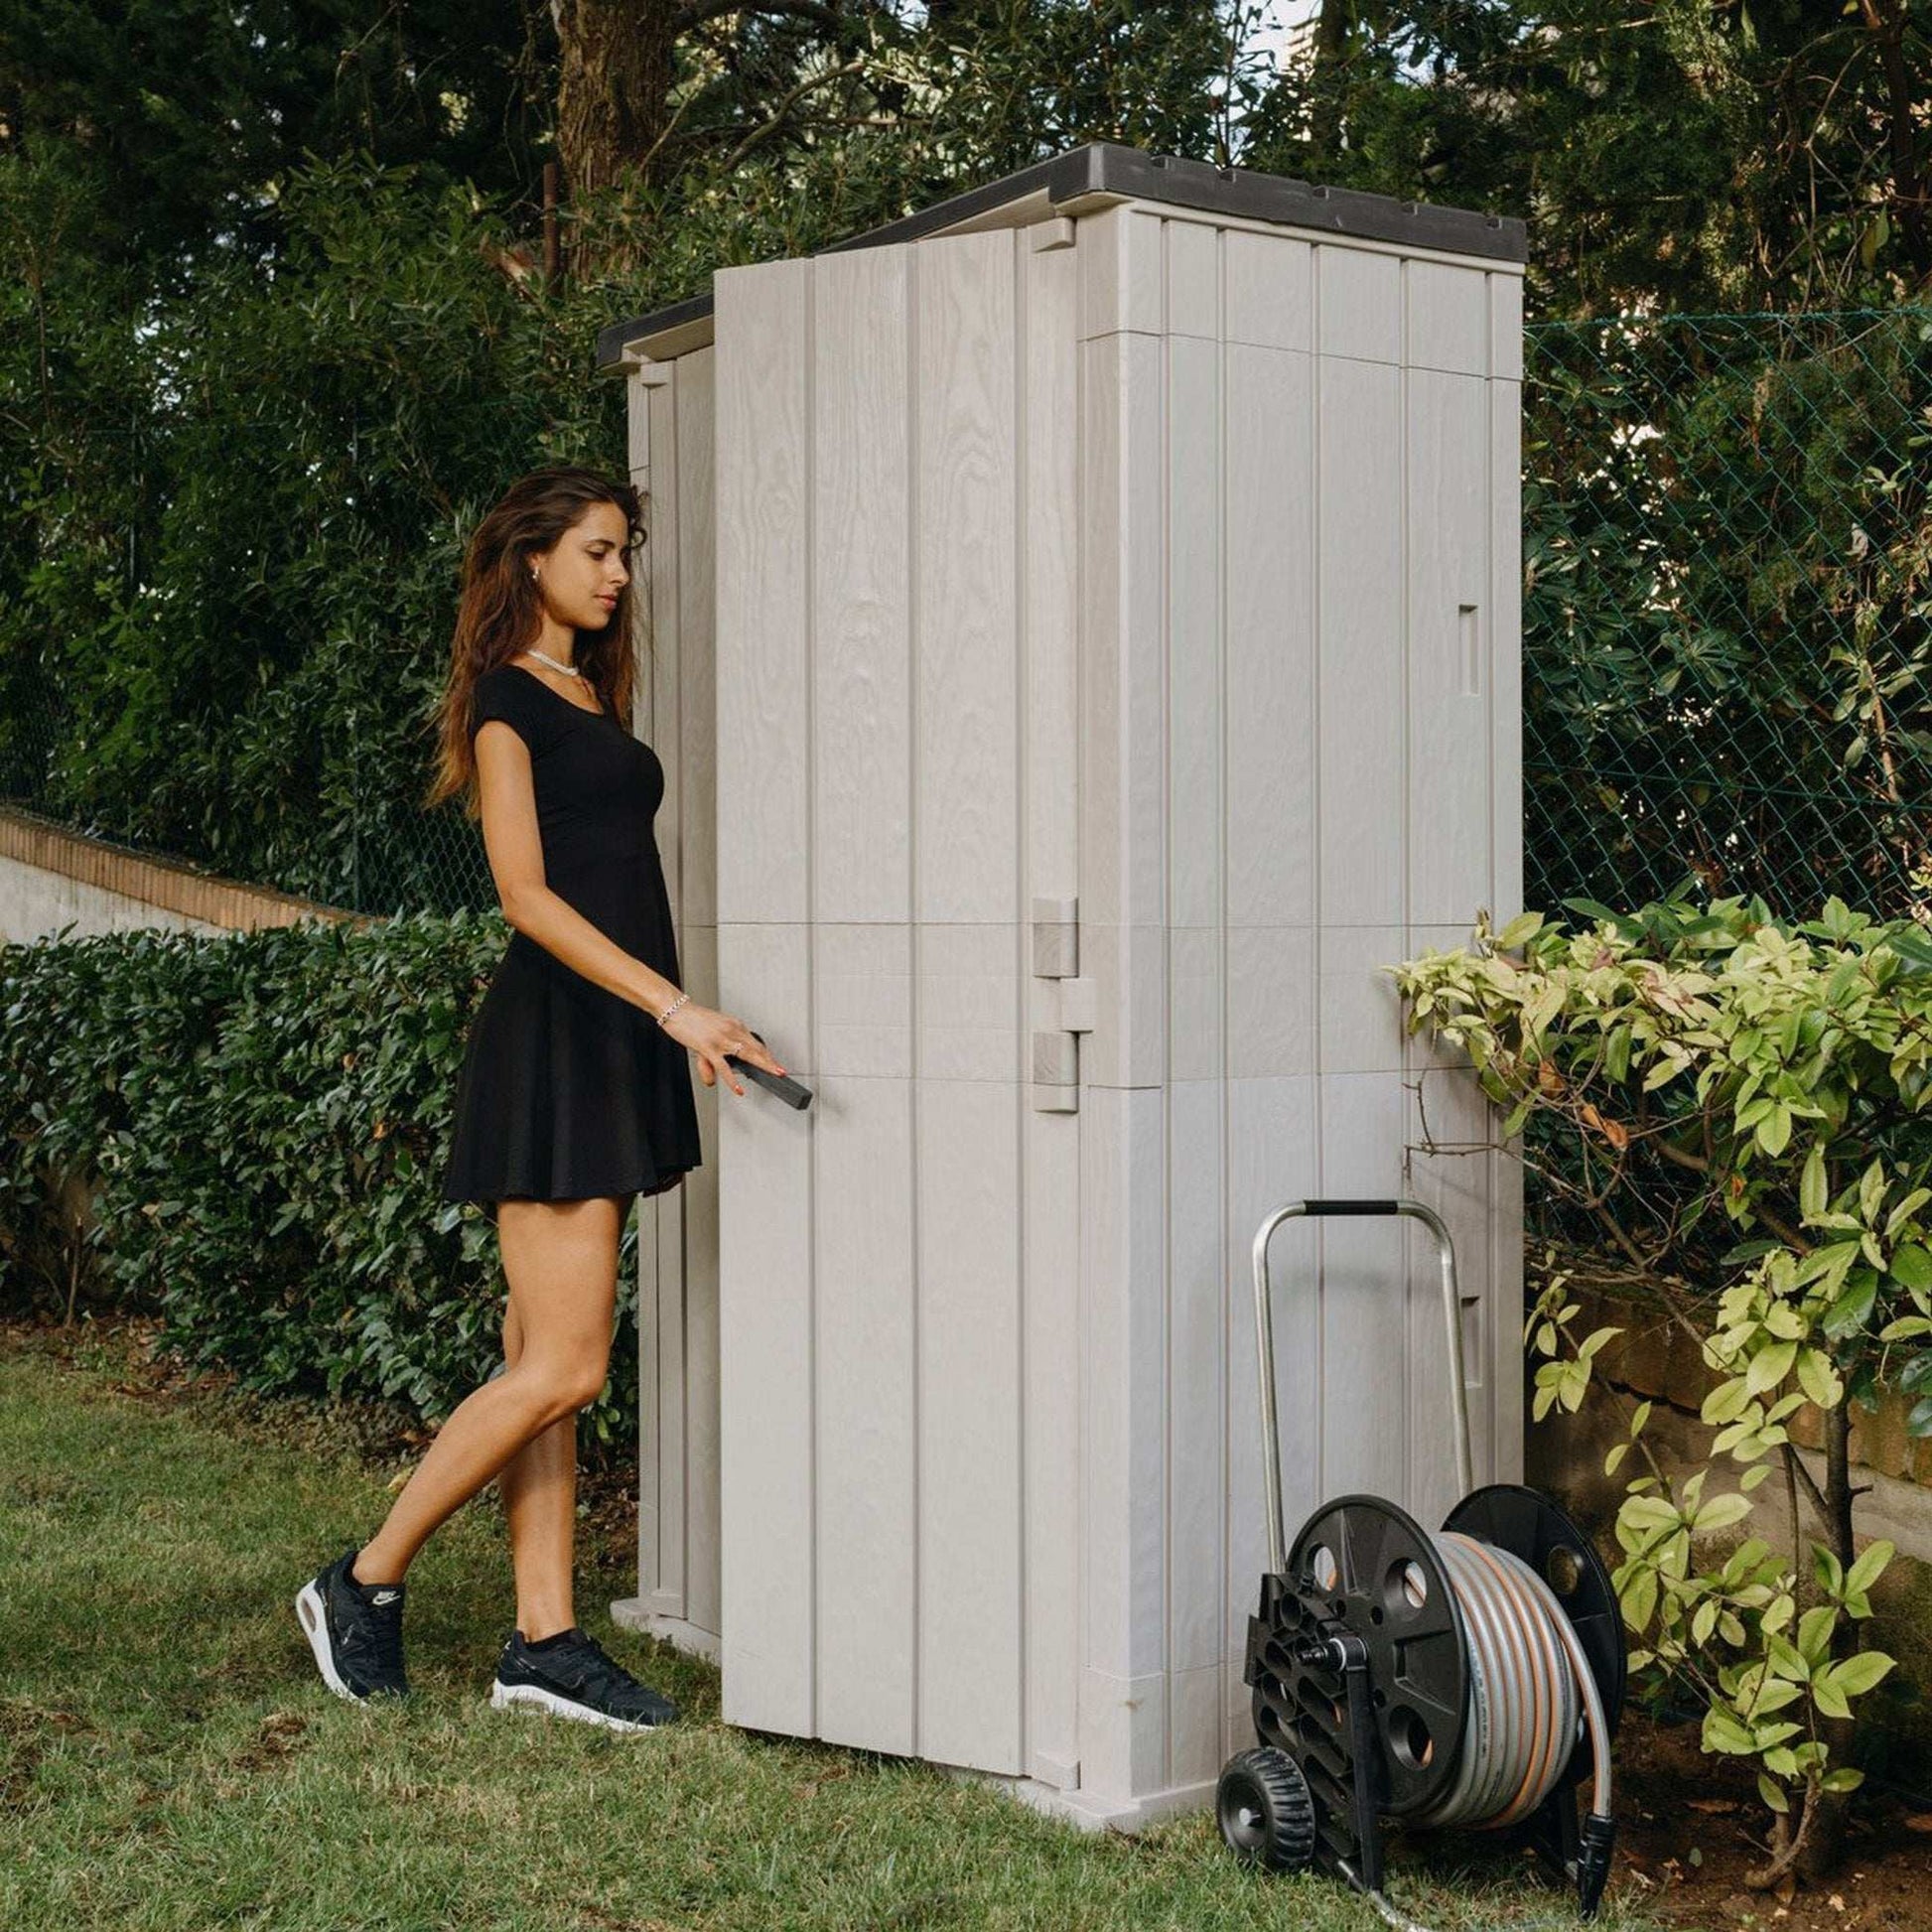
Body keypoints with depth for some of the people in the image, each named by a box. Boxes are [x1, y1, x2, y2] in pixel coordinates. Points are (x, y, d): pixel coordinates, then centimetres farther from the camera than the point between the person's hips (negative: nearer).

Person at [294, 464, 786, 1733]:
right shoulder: (508, 697, -6)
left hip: (615, 1042, 9)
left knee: (550, 1364, 8)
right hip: (554, 1038, -9)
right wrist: (673, 1005, -21)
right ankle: (365, 1584, 5)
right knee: (562, 1367, -9)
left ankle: (544, 1640, 12)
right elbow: (528, 893, -14)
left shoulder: (594, 696, 20)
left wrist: (674, 1023, 13)